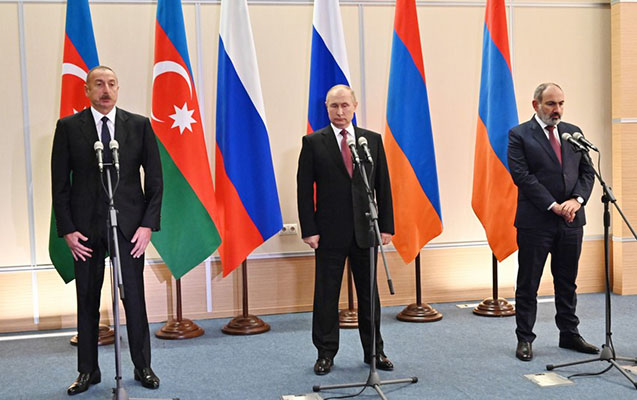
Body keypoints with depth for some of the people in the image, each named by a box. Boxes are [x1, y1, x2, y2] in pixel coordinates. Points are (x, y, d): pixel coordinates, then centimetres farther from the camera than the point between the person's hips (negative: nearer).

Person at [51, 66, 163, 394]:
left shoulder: (139, 125, 4)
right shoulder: (68, 127, 2)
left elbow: (154, 178, 4)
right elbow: (60, 183, 2)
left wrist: (148, 224, -4)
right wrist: (67, 230, -5)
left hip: (130, 225, 0)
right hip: (86, 227, 0)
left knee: (135, 299, 5)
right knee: (87, 302, 9)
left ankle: (143, 367, 20)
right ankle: (88, 371, 22)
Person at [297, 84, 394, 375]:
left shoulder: (373, 140, 7)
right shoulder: (313, 142, 0)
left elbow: (383, 186, 7)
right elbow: (304, 189, -2)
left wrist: (386, 226, 2)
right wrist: (309, 230, -9)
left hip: (366, 230, 2)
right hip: (329, 231, -2)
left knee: (369, 293, 11)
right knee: (326, 294, 5)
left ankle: (374, 351, 24)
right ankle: (326, 353, 18)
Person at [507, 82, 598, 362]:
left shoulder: (573, 133, 12)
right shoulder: (519, 135, -3)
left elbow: (587, 171, 10)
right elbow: (522, 176, -12)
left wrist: (577, 200, -8)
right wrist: (553, 206, -16)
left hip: (571, 220, 5)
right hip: (535, 221, -5)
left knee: (567, 282, 14)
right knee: (528, 284, 4)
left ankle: (569, 334, 26)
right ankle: (525, 339, 13)